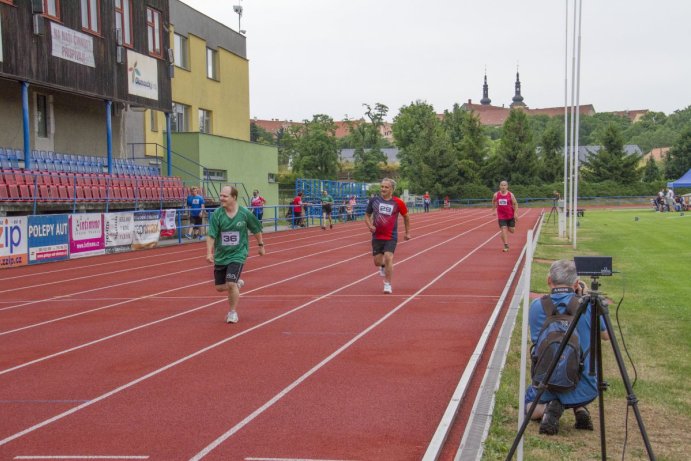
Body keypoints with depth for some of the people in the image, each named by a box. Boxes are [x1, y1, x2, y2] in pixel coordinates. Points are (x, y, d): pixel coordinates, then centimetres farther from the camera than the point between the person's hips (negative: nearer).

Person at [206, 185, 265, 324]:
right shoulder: (217, 214, -10)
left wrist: (261, 245, 14)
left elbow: (256, 229, 8)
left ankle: (233, 312, 8)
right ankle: (237, 283, 42)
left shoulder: (245, 213, -9)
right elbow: (211, 235, -15)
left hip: (238, 254, -3)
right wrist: (209, 252, -27)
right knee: (220, 287, 8)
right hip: (220, 255, 3)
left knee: (231, 284, -15)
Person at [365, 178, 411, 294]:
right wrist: (370, 226, -9)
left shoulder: (398, 203, -5)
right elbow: (367, 215, 10)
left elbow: (406, 217, 10)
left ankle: (388, 284, -5)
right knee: (377, 262, 5)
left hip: (391, 237, -2)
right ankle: (383, 266, 43)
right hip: (377, 236, 3)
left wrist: (407, 233, 13)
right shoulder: (374, 200, -1)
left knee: (388, 258, -18)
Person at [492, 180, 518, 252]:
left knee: (511, 230, 7)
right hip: (501, 216, 0)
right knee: (504, 230, -10)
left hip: (510, 215, 0)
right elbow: (493, 201, 16)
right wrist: (494, 209, 14)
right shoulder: (496, 195, -4)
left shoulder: (510, 194, -8)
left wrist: (515, 213, -11)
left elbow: (515, 204, -3)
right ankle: (506, 246, -7)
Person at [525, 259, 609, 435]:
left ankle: (548, 407, -2)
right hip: (584, 390, 1)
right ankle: (580, 408, 9)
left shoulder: (536, 306, -5)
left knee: (529, 408, 31)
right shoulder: (588, 305, -9)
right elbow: (606, 336, 10)